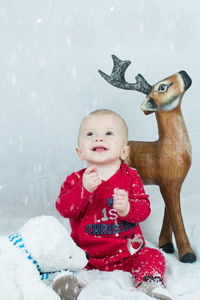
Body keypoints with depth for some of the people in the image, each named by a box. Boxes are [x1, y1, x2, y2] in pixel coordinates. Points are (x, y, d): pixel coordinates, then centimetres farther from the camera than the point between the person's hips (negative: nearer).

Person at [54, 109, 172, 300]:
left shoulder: (130, 177, -3)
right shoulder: (75, 180, -5)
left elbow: (144, 209, -11)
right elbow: (64, 209, -19)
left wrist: (127, 208, -35)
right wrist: (84, 189, -35)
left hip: (126, 252, 1)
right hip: (86, 253, 0)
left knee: (153, 257, -17)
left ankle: (150, 284, -14)